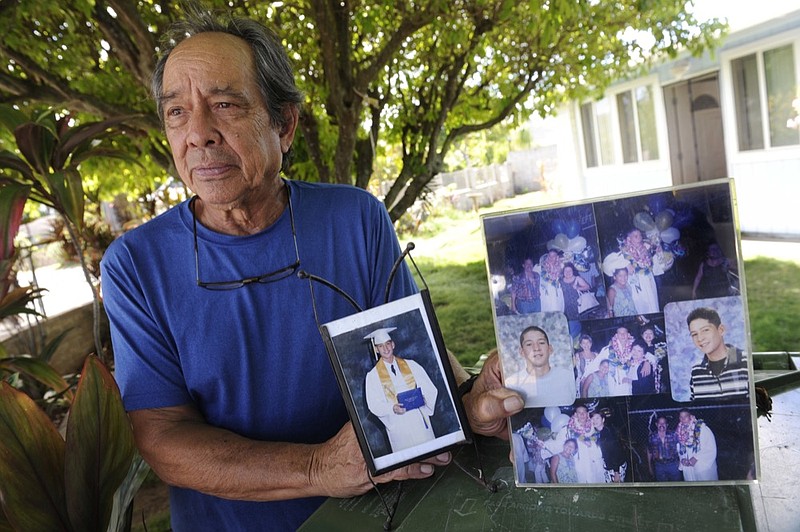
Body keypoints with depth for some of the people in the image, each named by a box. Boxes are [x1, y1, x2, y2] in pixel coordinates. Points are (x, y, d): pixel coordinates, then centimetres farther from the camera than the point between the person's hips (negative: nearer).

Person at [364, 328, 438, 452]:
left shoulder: (410, 365, 4)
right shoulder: (373, 375, -1)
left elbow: (430, 389, 3)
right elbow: (374, 405, -3)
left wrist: (421, 398, -17)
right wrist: (392, 408, -20)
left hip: (420, 421, 2)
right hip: (399, 427, -2)